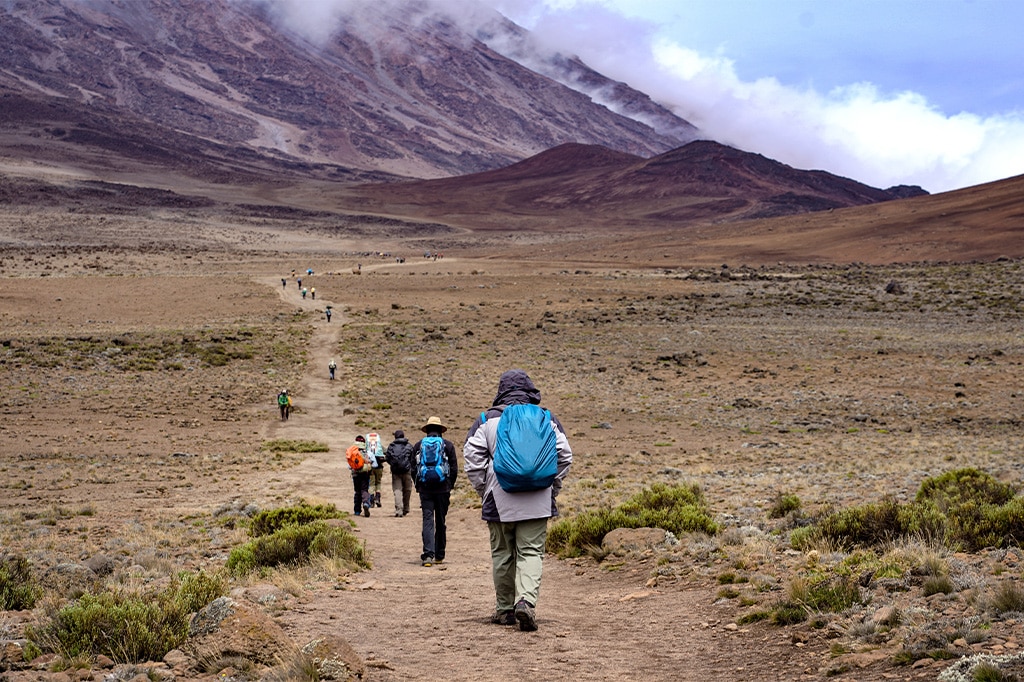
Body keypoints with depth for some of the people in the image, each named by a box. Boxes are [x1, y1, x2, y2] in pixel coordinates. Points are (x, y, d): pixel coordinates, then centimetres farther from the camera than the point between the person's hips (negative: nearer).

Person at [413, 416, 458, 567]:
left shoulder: (418, 445, 5)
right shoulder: (447, 445, 1)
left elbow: (412, 468, 7)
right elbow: (454, 469, 1)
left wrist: (417, 486, 16)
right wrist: (450, 487, 12)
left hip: (424, 488, 0)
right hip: (443, 489, 0)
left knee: (427, 520, -3)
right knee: (441, 522, 11)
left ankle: (428, 554, -17)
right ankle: (439, 555, 17)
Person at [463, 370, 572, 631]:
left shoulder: (487, 420, 2)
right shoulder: (547, 419, 6)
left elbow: (472, 458, -2)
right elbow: (565, 456, 6)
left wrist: (484, 491, 8)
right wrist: (551, 489, 15)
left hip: (499, 501, 0)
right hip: (537, 502, 0)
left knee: (502, 554, 11)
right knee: (531, 552, 0)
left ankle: (505, 609, 18)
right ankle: (526, 601, -21)